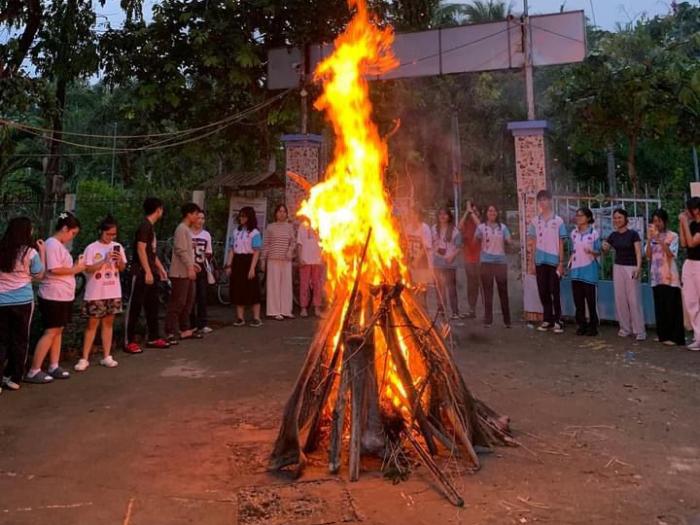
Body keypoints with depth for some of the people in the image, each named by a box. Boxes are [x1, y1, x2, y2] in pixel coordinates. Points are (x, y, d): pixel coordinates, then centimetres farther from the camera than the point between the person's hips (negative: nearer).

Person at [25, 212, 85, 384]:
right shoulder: (52, 244, -15)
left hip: (63, 296, 10)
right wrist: (75, 269, -14)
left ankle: (53, 367, 18)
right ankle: (33, 371, 0)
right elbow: (54, 270, -23)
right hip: (53, 296, -10)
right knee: (50, 332, -6)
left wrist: (75, 266, 3)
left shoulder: (60, 245, 15)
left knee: (58, 331, 12)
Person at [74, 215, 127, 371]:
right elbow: (88, 269, -11)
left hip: (113, 292, 4)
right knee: (92, 324, 1)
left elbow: (122, 268, 9)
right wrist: (105, 260, -20)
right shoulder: (91, 248, -7)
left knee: (108, 323, 10)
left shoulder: (117, 247, 5)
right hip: (95, 293, -3)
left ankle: (106, 357, 16)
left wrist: (120, 261, -11)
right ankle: (84, 358, 8)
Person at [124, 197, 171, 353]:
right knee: (135, 307, -4)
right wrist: (148, 271, -22)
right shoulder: (145, 225, -13)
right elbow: (141, 249, -20)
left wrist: (161, 269, 23)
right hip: (141, 273, -10)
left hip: (150, 273, 10)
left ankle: (153, 338, 21)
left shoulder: (150, 227, 16)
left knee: (152, 306, 13)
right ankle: (129, 341, 1)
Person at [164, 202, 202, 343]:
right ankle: (170, 333, -3)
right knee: (177, 303, -7)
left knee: (188, 302, 13)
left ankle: (185, 330, 20)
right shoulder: (181, 229, -13)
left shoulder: (187, 229, 18)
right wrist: (189, 268, -21)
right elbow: (181, 251, -20)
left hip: (187, 272, 10)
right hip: (180, 273, -10)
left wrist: (192, 264, 15)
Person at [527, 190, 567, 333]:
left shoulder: (558, 220, 0)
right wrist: (532, 262, 6)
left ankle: (558, 321, 5)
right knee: (543, 292, 7)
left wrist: (561, 262, -5)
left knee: (554, 292, -1)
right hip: (540, 261, 3)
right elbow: (533, 243, 10)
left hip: (554, 261, -3)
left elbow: (561, 243, 0)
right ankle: (547, 320, 16)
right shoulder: (535, 221, 8)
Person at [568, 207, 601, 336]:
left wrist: (591, 251, -23)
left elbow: (598, 252, -3)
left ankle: (593, 326, 10)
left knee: (591, 299, 1)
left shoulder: (594, 233, -5)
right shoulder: (573, 233, 8)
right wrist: (569, 264, 5)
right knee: (578, 300, 7)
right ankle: (581, 325, 16)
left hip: (589, 270, -4)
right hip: (576, 271, 4)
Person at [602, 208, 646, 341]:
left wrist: (638, 267, -25)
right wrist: (604, 248, -10)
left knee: (634, 299, -6)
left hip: (631, 268, -5)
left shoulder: (633, 234, -6)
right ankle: (625, 328, 15)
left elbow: (638, 252, -11)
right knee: (620, 298, 6)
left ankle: (639, 330, -1)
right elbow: (605, 250, 14)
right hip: (618, 267, 5)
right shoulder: (613, 235, 7)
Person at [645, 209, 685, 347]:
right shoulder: (652, 237, 10)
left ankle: (674, 336, 2)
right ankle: (663, 335, 17)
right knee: (659, 307, 9)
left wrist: (660, 240, -19)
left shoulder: (672, 236, -3)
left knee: (671, 307, -3)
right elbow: (648, 255, 1)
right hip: (656, 276, 5)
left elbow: (671, 255, -14)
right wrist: (650, 239, -9)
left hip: (669, 276, -5)